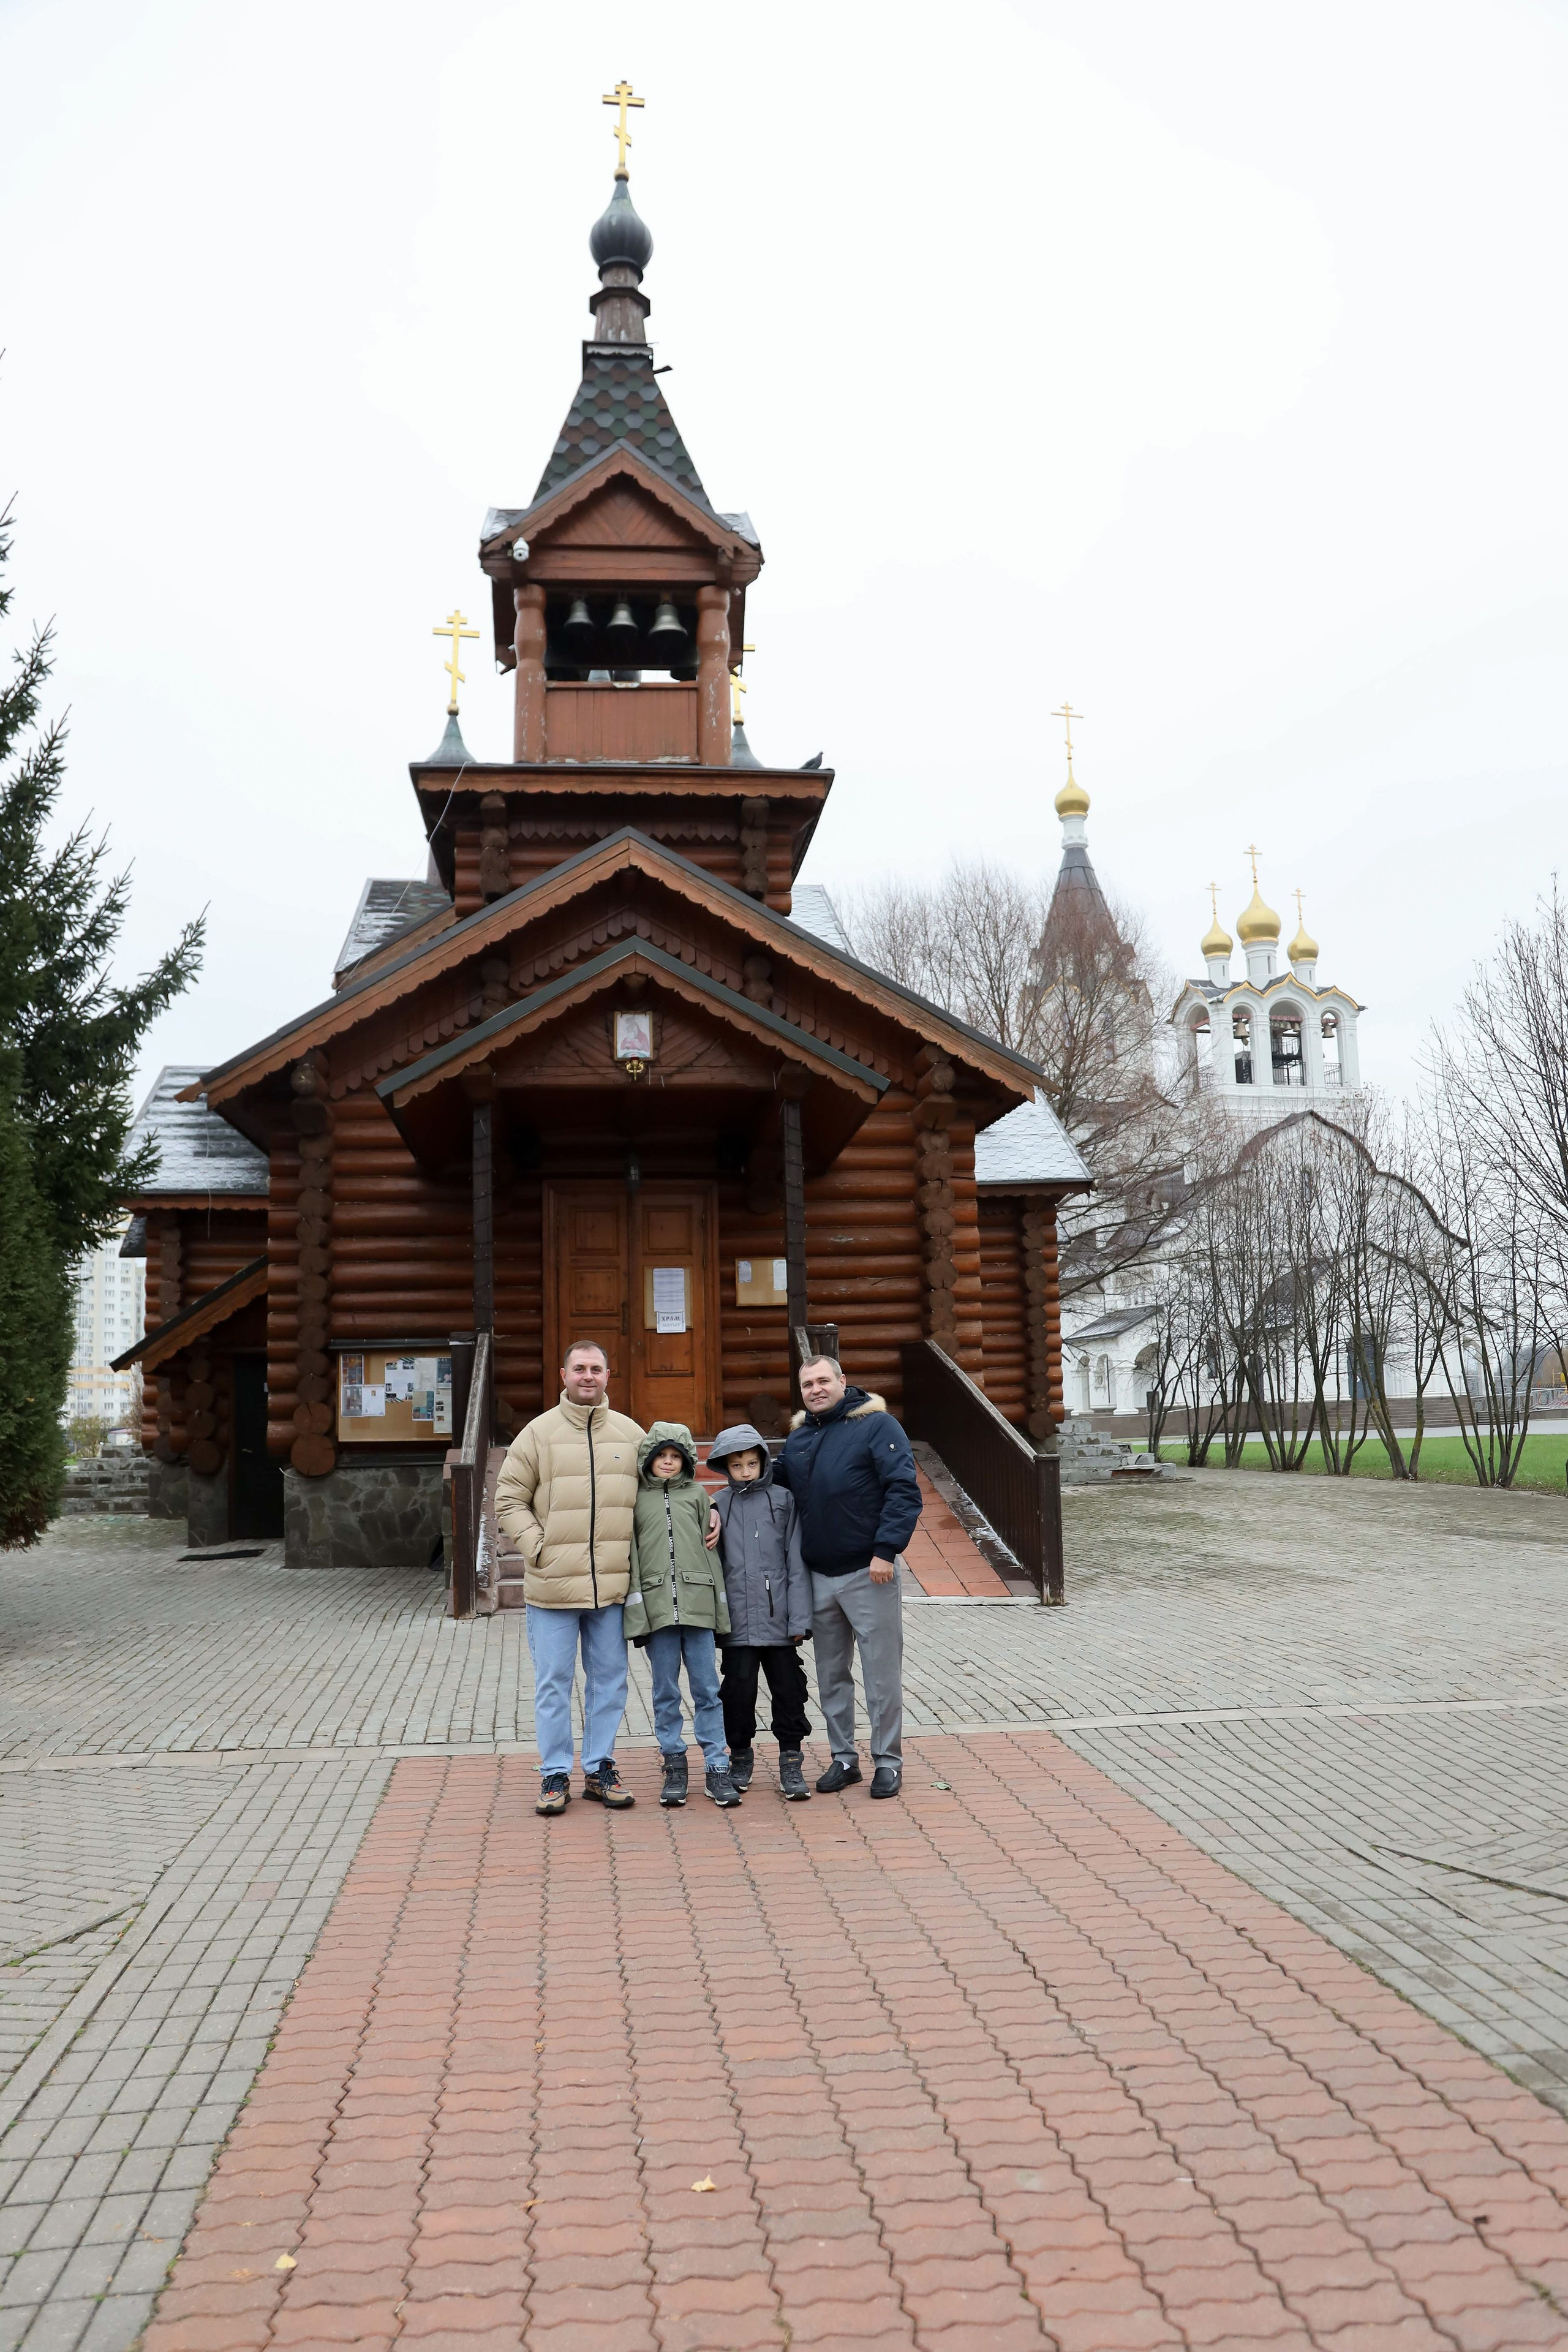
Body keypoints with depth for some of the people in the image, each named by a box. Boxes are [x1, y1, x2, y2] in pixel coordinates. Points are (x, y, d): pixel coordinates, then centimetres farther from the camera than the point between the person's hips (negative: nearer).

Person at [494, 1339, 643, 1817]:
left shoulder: (631, 1434, 7)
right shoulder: (539, 1433, 0)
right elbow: (509, 1501, 2)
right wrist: (537, 1546, -8)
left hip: (612, 1583, 2)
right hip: (553, 1584, -2)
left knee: (609, 1679, 9)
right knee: (553, 1682, 4)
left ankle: (600, 1769, 22)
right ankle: (555, 1775, 15)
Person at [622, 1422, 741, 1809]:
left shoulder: (697, 1495, 11)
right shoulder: (636, 1498, 8)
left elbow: (711, 1548, 11)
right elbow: (628, 1556, 5)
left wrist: (720, 1606, 7)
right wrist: (635, 1609, -5)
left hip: (697, 1602, 1)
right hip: (656, 1605, 0)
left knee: (707, 1689, 1)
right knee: (666, 1692, 6)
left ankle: (717, 1767, 6)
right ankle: (674, 1766, 15)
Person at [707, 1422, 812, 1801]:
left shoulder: (783, 1500, 2)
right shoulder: (719, 1506, 4)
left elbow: (796, 1563, 1)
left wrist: (800, 1618, -4)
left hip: (779, 1618, 0)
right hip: (737, 1622, 0)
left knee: (788, 1688, 5)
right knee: (738, 1689, 5)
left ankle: (791, 1762, 17)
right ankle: (740, 1757, 24)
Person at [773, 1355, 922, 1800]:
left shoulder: (877, 1425, -7)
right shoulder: (797, 1438, 13)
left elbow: (905, 1491, -13)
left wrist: (886, 1550, -19)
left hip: (868, 1573, -6)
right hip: (818, 1576, 6)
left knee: (882, 1672, 0)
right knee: (831, 1675, 14)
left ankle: (888, 1762, 12)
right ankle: (844, 1759, 25)